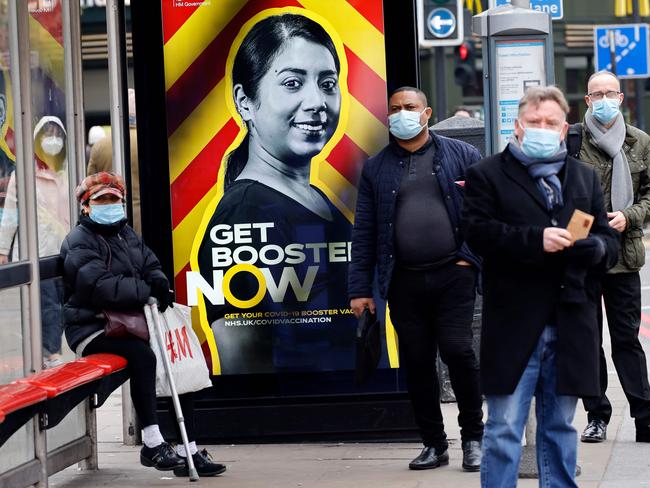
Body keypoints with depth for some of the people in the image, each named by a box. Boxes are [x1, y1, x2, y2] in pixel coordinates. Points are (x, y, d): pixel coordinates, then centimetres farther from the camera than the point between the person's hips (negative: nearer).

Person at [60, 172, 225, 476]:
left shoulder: (127, 235, 18)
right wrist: (149, 290, -24)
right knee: (142, 356, -34)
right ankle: (152, 445, -32)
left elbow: (151, 265, 15)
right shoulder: (79, 243, -10)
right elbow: (103, 286, -23)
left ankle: (187, 452, 1)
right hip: (91, 328, -9)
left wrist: (159, 280, -11)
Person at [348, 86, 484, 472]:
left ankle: (473, 437, 6)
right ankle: (434, 443, 16)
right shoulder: (377, 168, 11)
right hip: (404, 281, 3)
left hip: (453, 275, -2)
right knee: (417, 362, 5)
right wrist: (360, 288, 4)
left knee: (458, 351, -9)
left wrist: (472, 255, -6)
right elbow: (364, 231, 9)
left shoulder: (461, 156, 6)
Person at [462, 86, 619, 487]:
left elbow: (610, 240, 15)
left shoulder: (586, 178, 18)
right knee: (505, 428, -3)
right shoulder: (487, 175, 4)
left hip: (570, 324, 4)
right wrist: (536, 240, -22)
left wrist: (596, 247, -10)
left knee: (561, 426, 12)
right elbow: (478, 232, -11)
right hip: (513, 323, -4)